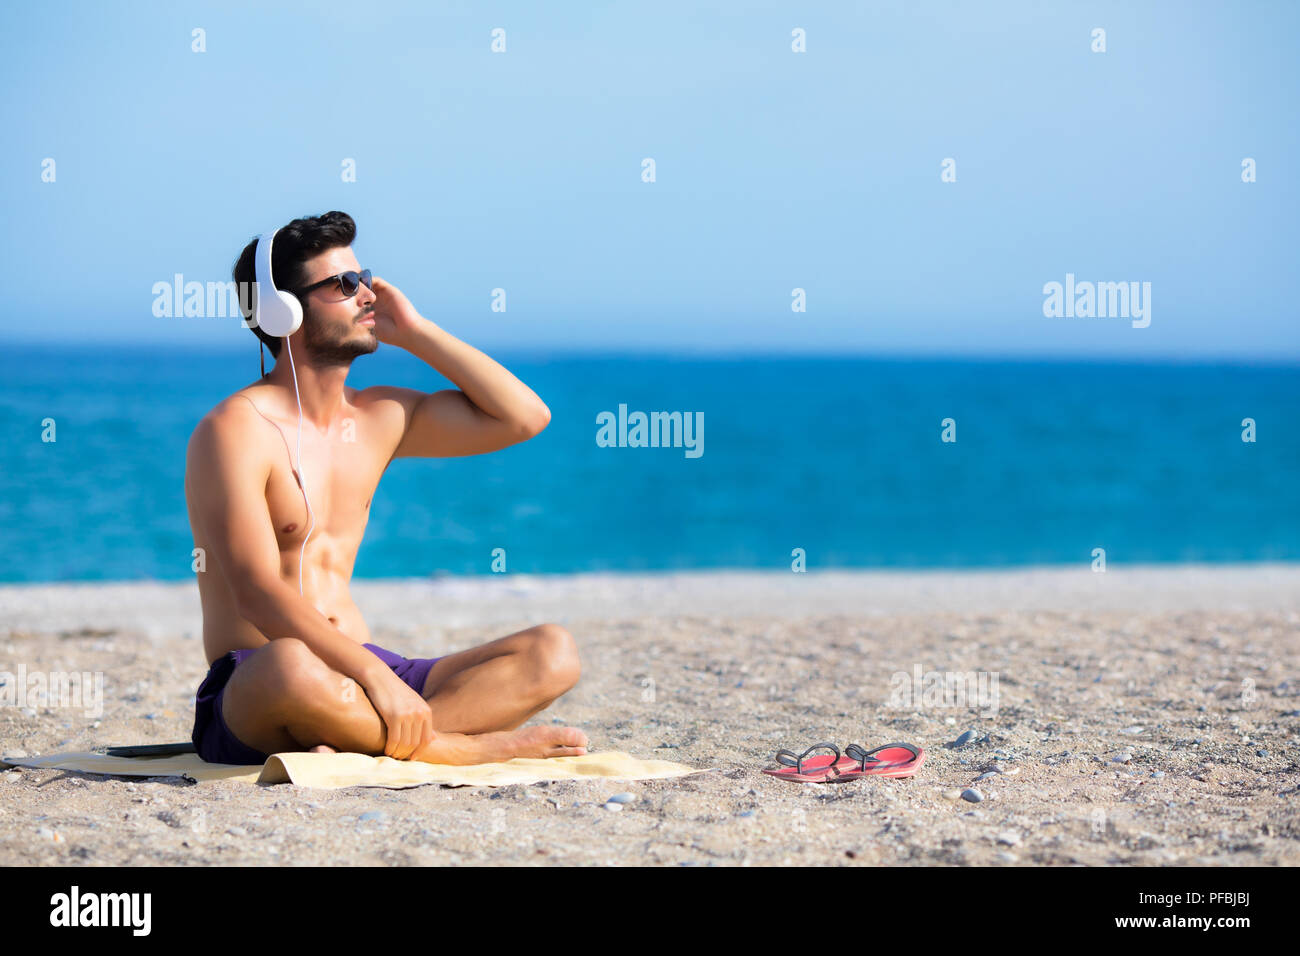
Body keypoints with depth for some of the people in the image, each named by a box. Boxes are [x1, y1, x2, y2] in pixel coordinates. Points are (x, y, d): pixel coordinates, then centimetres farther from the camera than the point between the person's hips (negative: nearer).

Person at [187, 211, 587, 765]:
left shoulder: (376, 418, 14)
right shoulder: (236, 431, -9)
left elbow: (524, 417, 15)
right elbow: (260, 597, -19)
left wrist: (412, 332, 9)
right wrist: (375, 674, -29)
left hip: (359, 667, 7)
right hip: (249, 694, -7)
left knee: (553, 654, -10)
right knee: (291, 665, -43)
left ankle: (362, 745, -28)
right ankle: (475, 749, -22)